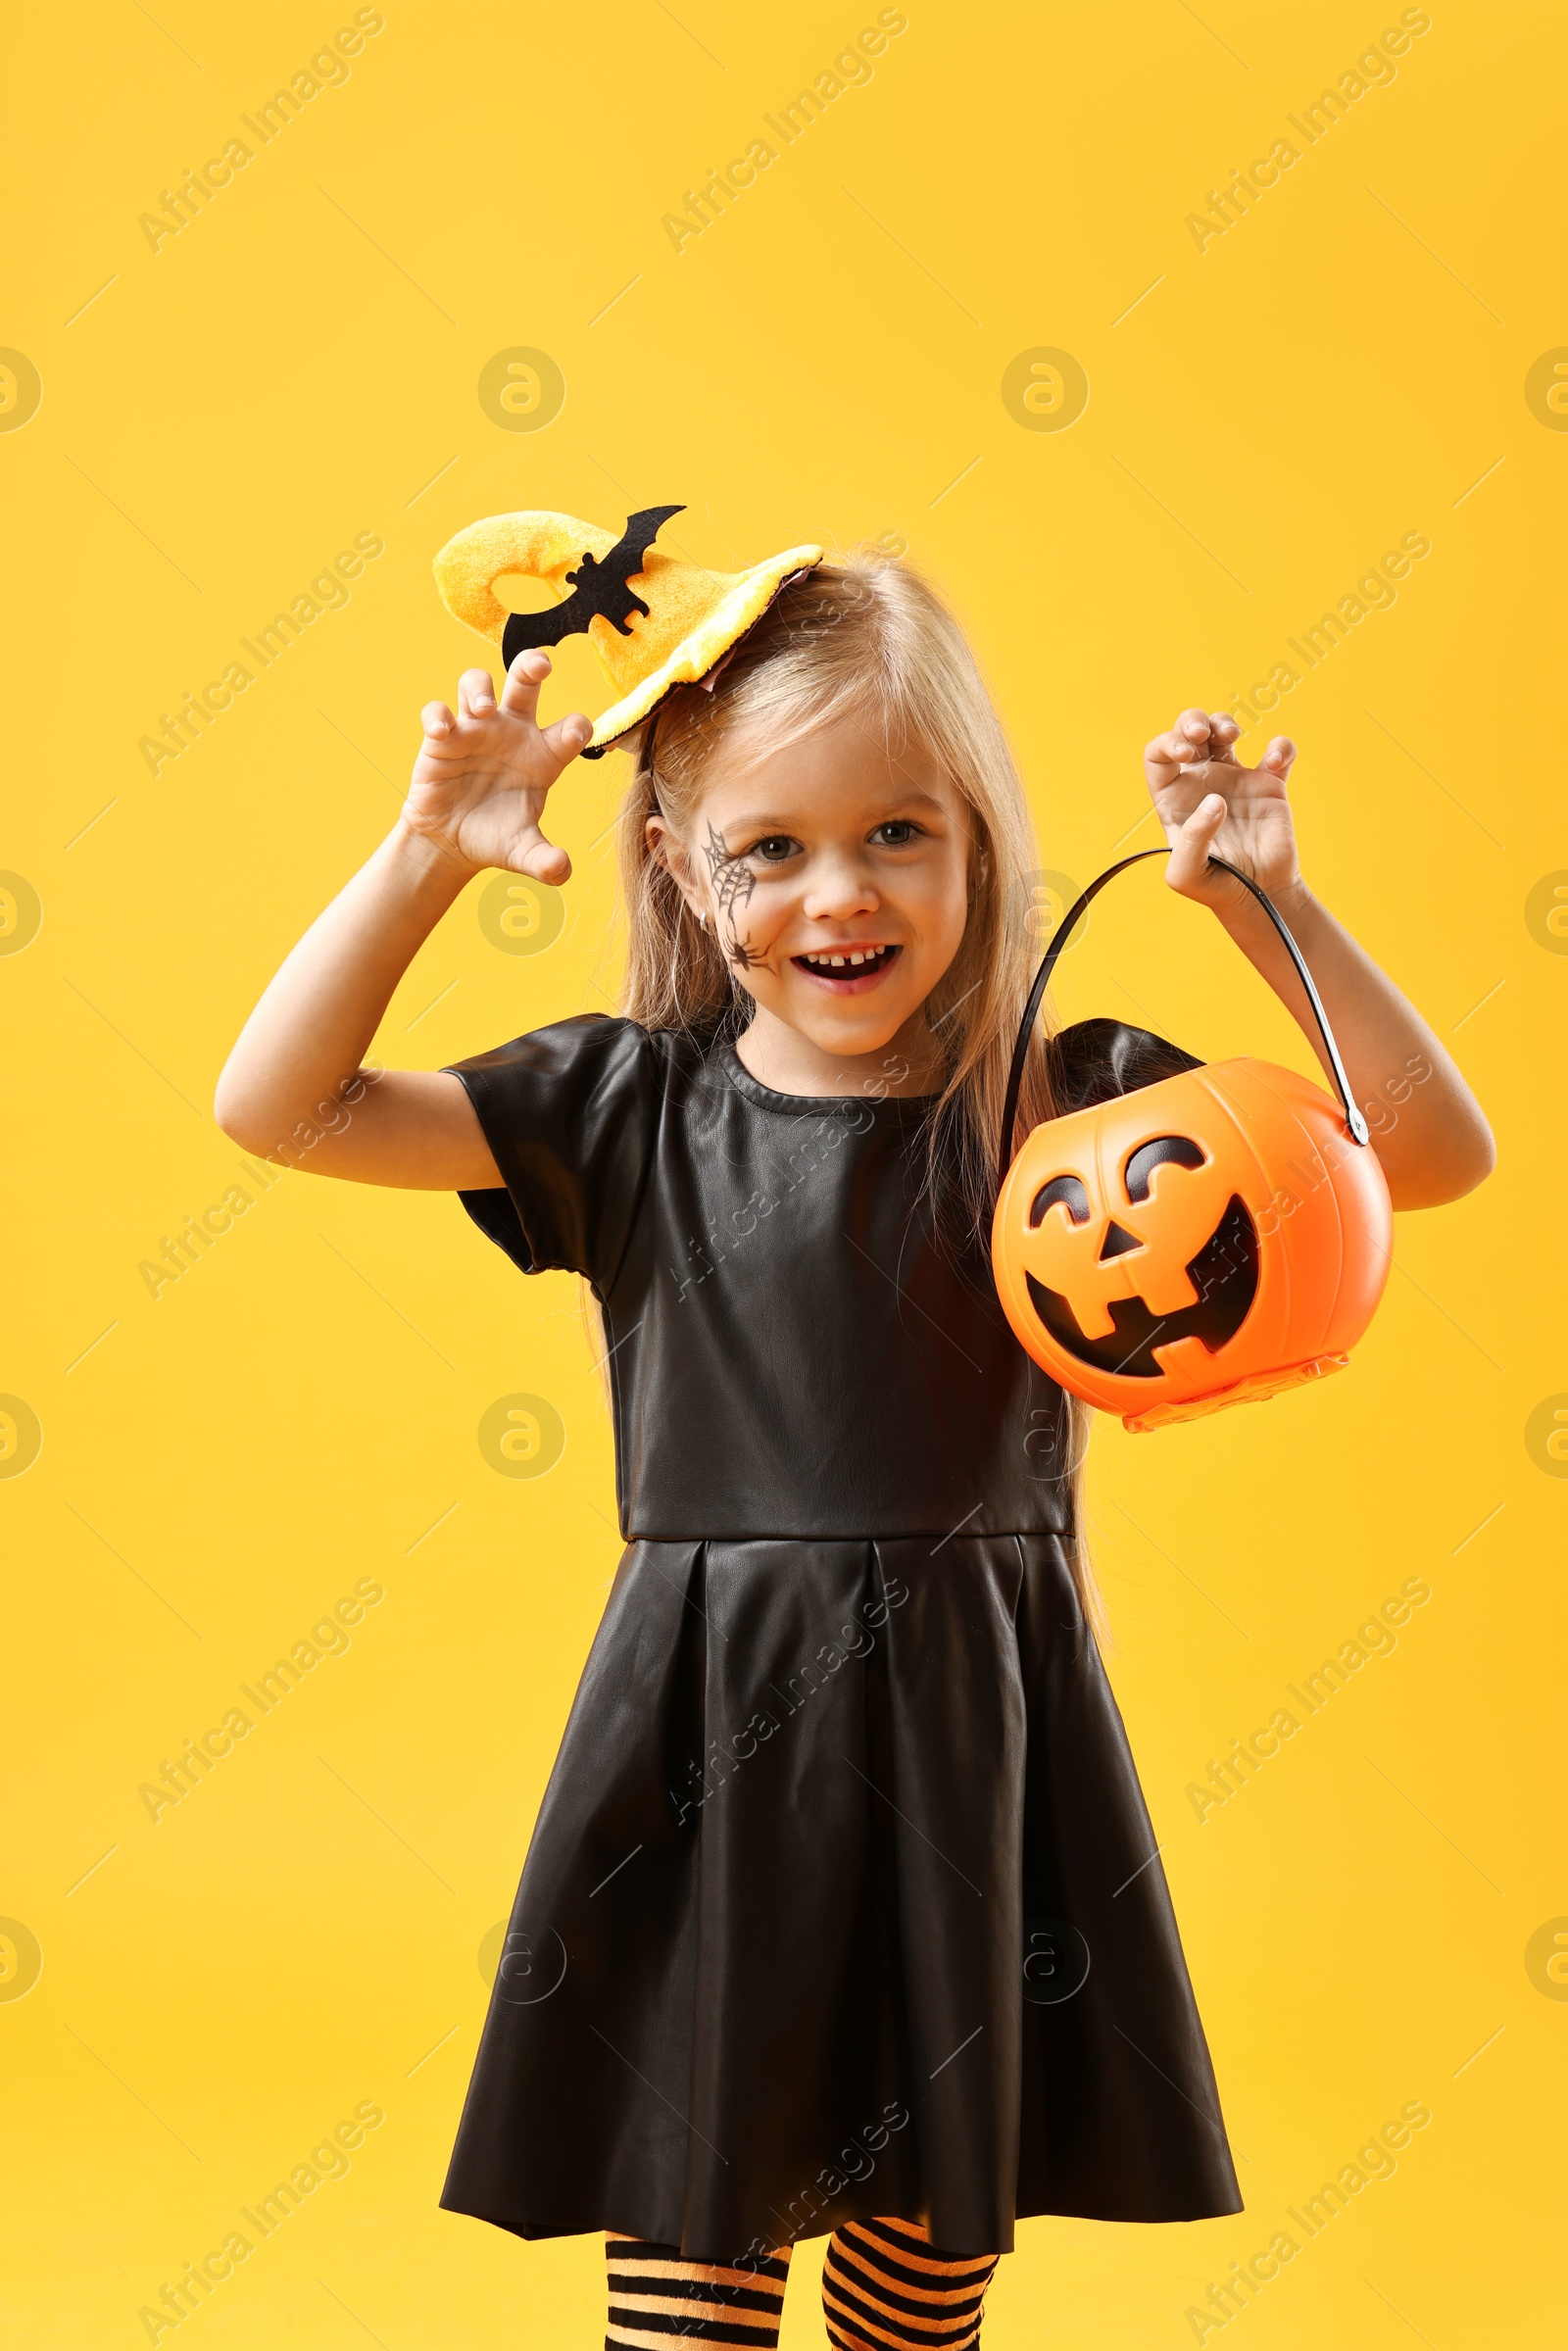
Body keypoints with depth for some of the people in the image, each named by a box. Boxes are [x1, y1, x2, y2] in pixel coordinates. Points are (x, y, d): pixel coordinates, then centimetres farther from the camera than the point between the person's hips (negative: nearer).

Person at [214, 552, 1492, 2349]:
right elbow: (278, 1106, -4)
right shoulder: (631, 1109, -2)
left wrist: (1265, 906, -13)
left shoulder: (1067, 1096, -2)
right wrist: (429, 854, -11)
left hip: (979, 1736, 1)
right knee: (693, 2200, 6)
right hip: (710, 1745, -1)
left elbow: (1435, 1152, -4)